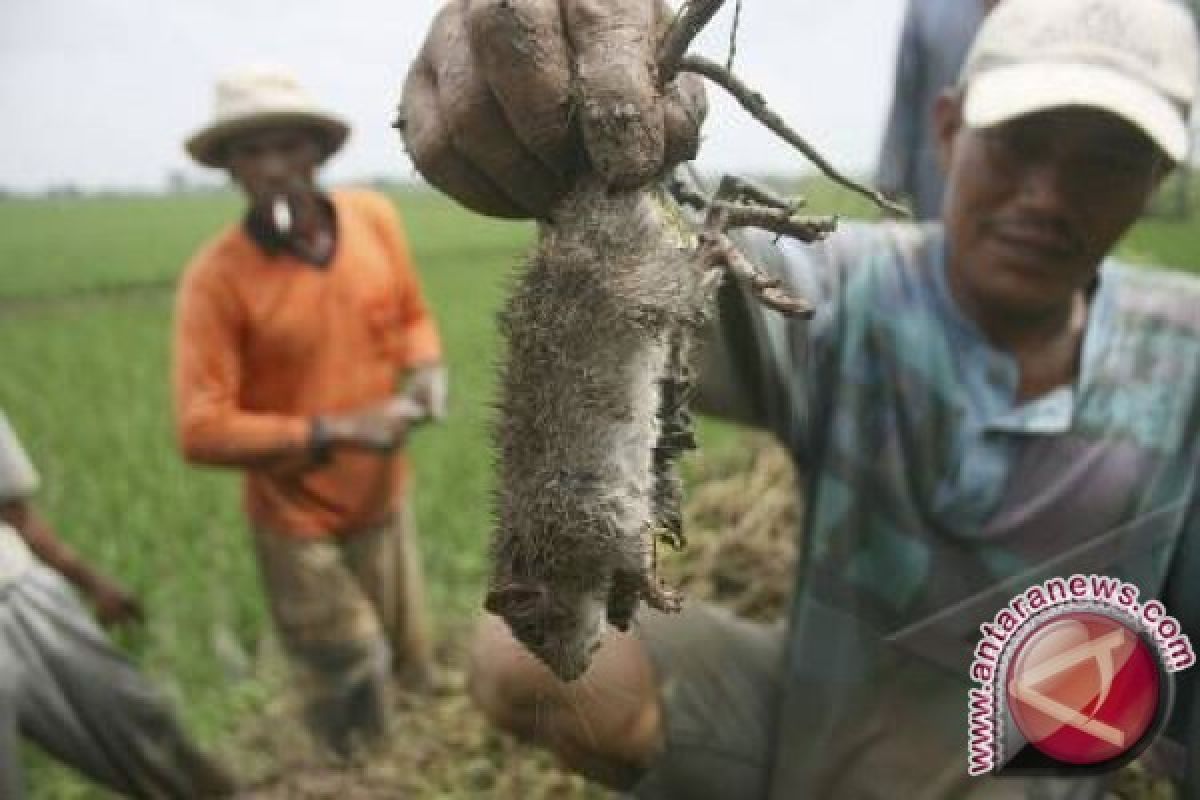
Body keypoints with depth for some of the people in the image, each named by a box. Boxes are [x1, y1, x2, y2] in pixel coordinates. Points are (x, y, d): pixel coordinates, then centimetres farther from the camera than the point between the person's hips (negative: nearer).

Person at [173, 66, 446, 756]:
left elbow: (413, 316, 10)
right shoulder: (216, 277, -19)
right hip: (297, 520, -4)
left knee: (413, 677, 17)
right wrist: (333, 432, -26)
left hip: (384, 498, 4)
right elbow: (202, 431, -20)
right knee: (354, 694, 7)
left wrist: (425, 368, -12)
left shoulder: (376, 218, -7)